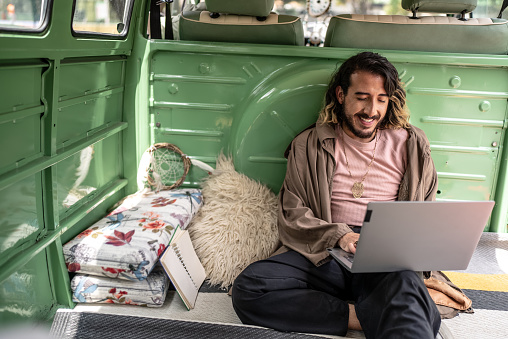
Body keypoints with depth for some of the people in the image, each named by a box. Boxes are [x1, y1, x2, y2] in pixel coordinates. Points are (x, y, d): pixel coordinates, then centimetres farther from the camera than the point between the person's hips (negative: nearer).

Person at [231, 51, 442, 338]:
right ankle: (362, 315, -23)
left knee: (405, 285, -43)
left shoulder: (410, 145, 15)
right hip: (323, 255, 4)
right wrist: (338, 235, -13)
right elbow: (292, 213, 5)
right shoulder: (308, 145, 11)